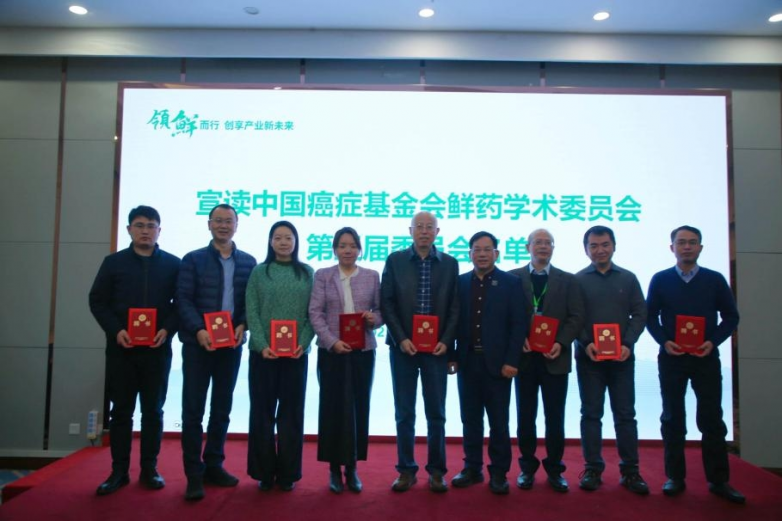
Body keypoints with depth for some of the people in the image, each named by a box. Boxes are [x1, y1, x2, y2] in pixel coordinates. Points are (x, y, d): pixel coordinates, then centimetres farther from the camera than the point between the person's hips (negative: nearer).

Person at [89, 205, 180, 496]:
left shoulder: (172, 264, 4)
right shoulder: (113, 262, 6)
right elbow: (97, 301, 4)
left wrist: (168, 329, -12)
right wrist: (115, 330, -10)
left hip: (157, 348, 0)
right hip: (121, 347, 1)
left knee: (153, 411, 7)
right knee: (121, 410, 7)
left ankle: (149, 469, 17)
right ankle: (119, 471, 17)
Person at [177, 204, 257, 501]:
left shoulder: (248, 262, 8)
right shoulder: (193, 259, 2)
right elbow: (184, 299, -6)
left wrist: (242, 325, -11)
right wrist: (199, 330, -19)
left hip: (232, 344, 3)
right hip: (198, 344, -2)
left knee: (222, 409, 11)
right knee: (193, 409, -2)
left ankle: (213, 466, 24)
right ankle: (194, 474, 7)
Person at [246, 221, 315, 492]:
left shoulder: (307, 273, 6)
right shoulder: (259, 272, 5)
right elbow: (251, 312, -1)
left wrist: (303, 343, -12)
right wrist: (262, 345, -13)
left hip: (296, 352, 0)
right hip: (263, 352, 0)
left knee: (291, 411, 7)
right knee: (262, 411, 5)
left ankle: (288, 472, 18)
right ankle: (264, 471, 18)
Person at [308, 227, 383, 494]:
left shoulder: (372, 276, 7)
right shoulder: (322, 275, 3)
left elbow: (381, 310, 9)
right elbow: (315, 313, -4)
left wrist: (374, 319, -14)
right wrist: (332, 341, -15)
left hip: (363, 350, 1)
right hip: (331, 350, -1)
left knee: (359, 407, 6)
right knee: (333, 407, 2)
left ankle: (352, 467, 19)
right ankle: (334, 468, 15)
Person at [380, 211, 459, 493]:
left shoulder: (450, 264, 5)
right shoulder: (395, 260, 3)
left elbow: (455, 307, 3)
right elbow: (386, 303, -1)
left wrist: (446, 341, -8)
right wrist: (401, 338, -10)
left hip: (437, 347, 1)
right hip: (403, 346, 0)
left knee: (436, 413, 7)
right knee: (404, 413, 7)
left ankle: (436, 470, 20)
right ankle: (406, 469, 19)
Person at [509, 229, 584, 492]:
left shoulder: (568, 280, 8)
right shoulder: (513, 278, 5)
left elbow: (576, 317, 1)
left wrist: (560, 343, -12)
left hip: (555, 357, 1)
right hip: (525, 356, 0)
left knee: (555, 417, 6)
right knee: (525, 416, 7)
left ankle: (555, 469, 20)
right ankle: (527, 467, 20)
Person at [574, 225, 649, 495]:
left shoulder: (628, 278, 8)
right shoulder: (577, 280, 3)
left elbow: (639, 313, 5)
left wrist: (628, 344, -9)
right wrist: (585, 344, -13)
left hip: (622, 357, 1)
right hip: (589, 357, -1)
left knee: (625, 414, 6)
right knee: (591, 414, 5)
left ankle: (630, 470, 15)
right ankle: (593, 469, 13)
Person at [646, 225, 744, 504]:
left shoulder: (715, 280, 4)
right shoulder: (660, 280, 3)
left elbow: (731, 316, 5)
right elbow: (650, 316, 3)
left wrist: (713, 341, -11)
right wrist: (664, 341, -12)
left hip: (706, 357, 0)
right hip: (671, 357, 0)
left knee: (712, 419, 4)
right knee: (672, 419, 6)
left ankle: (719, 480, 14)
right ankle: (675, 477, 15)